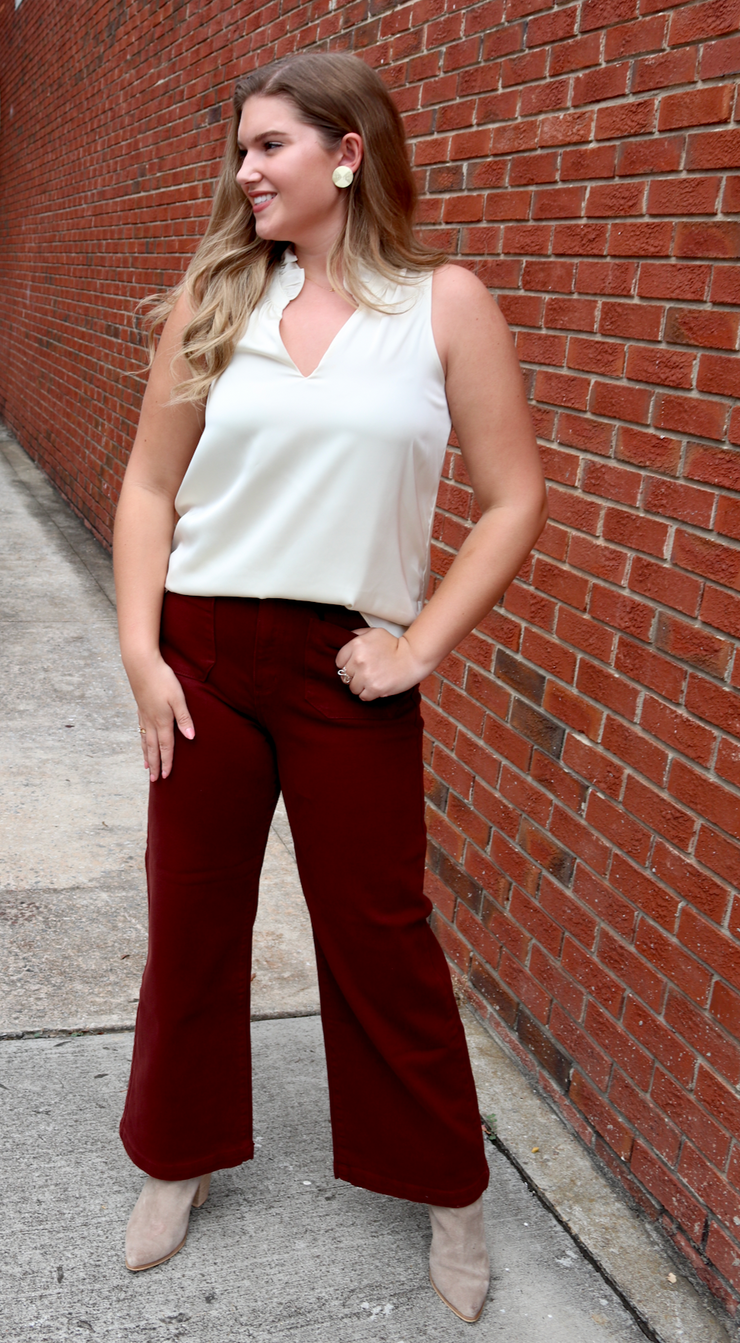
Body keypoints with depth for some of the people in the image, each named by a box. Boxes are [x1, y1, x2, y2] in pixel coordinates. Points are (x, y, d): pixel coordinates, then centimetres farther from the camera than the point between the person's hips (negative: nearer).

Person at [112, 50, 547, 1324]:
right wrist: (141, 652, -4)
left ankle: (448, 1190, 29)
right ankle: (181, 1157, 36)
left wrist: (419, 646, -8)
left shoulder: (444, 303, -3)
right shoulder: (214, 295, 4)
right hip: (204, 654, 3)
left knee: (379, 929, 7)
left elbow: (513, 501, -3)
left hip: (347, 668, -2)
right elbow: (151, 487, 4)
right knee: (191, 919, 12)